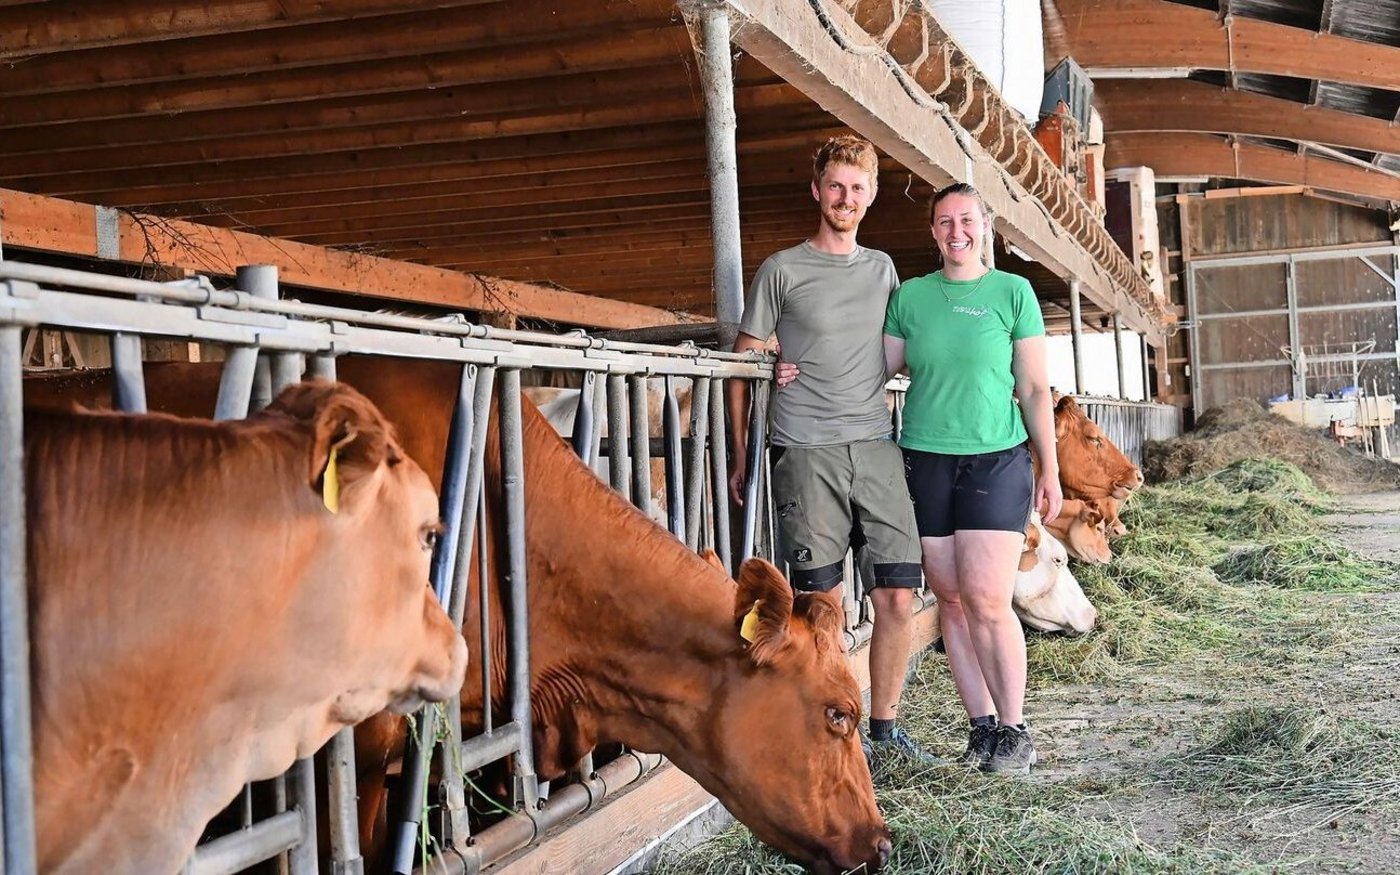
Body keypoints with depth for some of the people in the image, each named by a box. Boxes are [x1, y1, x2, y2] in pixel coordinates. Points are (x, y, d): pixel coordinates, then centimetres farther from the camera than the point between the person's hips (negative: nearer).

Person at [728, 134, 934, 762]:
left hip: (876, 447, 4)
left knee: (898, 595, 0)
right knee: (820, 603, -2)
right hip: (805, 451, -4)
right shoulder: (782, 270, 4)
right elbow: (741, 363, 6)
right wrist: (741, 453, 2)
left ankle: (885, 724, 14)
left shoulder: (882, 268, 16)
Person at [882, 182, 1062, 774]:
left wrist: (1049, 469, 3)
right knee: (950, 600, 3)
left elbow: (1034, 389, 5)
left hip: (996, 462, -2)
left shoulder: (1012, 292, 4)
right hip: (925, 462, 3)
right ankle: (982, 724, 13)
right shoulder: (910, 296, 9)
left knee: (987, 601, -10)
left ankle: (1013, 730, 3)